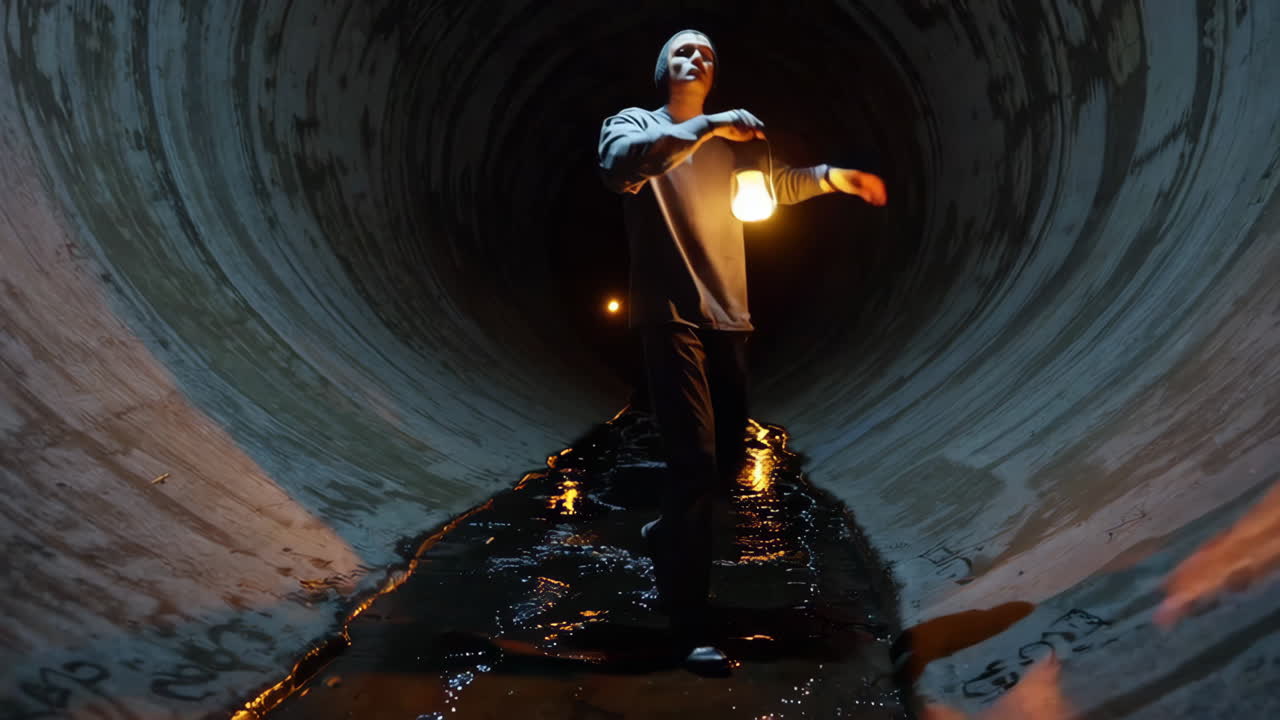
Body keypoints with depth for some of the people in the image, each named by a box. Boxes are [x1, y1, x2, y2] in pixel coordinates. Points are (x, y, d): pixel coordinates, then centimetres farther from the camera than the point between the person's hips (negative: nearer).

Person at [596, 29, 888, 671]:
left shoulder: (727, 143, 19)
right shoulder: (633, 122, 4)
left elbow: (775, 183, 30)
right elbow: (620, 164, -19)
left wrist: (833, 177, 14)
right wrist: (707, 126, -22)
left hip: (728, 319, 6)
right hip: (670, 318, -6)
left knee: (728, 457, 10)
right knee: (694, 460, -13)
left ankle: (666, 531, 38)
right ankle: (689, 629, -3)